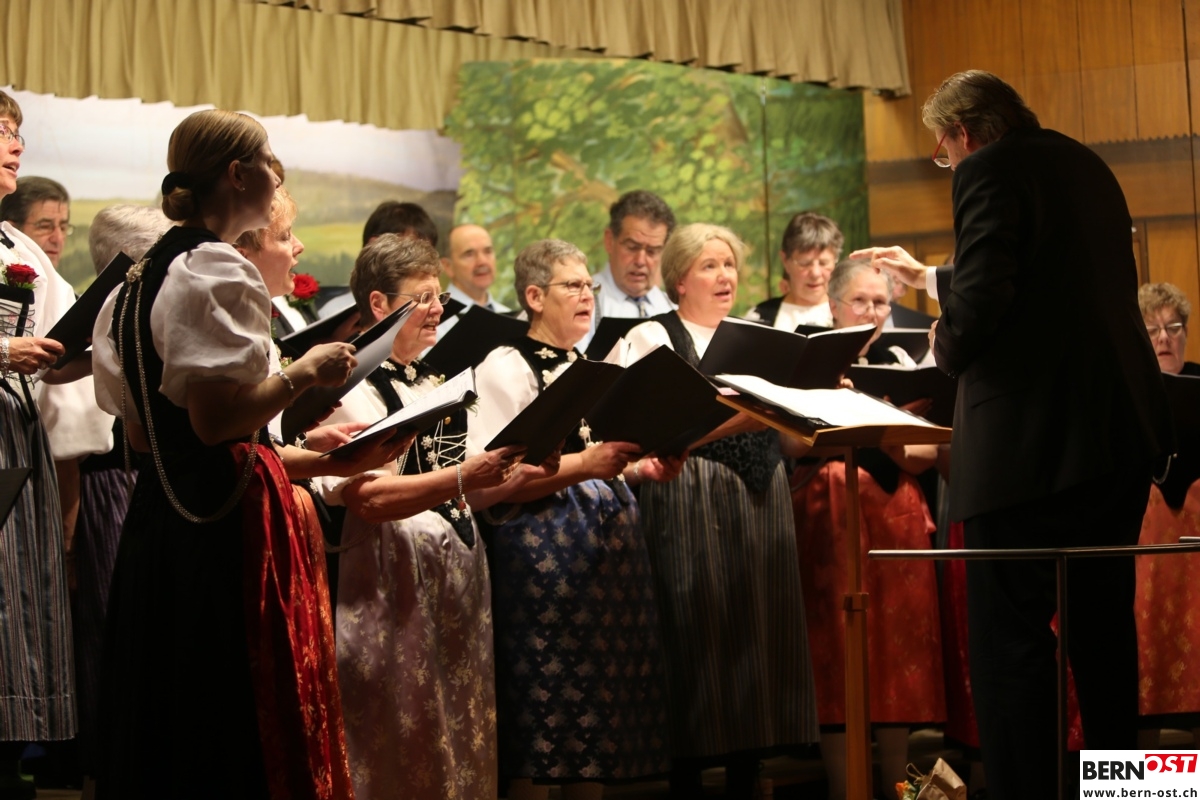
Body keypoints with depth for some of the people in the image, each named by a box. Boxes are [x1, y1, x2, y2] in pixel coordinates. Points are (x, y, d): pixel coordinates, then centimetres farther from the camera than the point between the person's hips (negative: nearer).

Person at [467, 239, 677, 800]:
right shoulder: (506, 368, -5)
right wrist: (584, 464, -23)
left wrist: (643, 468, 7)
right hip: (543, 543, -8)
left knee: (601, 689, 6)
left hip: (610, 535, 8)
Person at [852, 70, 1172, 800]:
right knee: (1104, 628, 18)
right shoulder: (1084, 165, 19)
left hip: (1033, 437, -9)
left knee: (1011, 638, -5)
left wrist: (949, 350, 2)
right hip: (1125, 430, 9)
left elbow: (982, 303, -19)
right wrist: (929, 278, 41)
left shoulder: (989, 172, -8)